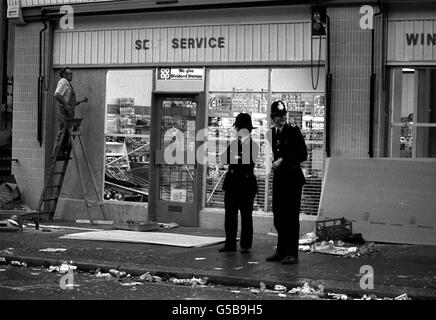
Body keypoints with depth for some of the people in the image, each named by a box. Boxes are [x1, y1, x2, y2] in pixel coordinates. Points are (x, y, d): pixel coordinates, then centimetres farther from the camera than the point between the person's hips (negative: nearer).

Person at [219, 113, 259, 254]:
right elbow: (224, 159, 3)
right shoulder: (233, 143, 13)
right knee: (230, 214, 6)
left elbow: (250, 161, -16)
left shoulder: (253, 145, -1)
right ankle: (230, 243, 15)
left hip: (246, 183, -5)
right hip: (232, 182, 5)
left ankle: (245, 245, 4)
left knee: (246, 215, -2)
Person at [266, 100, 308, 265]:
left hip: (293, 178, -7)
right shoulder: (272, 133, 12)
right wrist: (276, 162, 8)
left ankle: (292, 254, -1)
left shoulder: (293, 130, -7)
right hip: (279, 178, 7)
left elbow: (303, 155, -12)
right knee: (279, 217, 10)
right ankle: (281, 251, 19)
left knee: (291, 217, -5)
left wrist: (283, 160, -14)